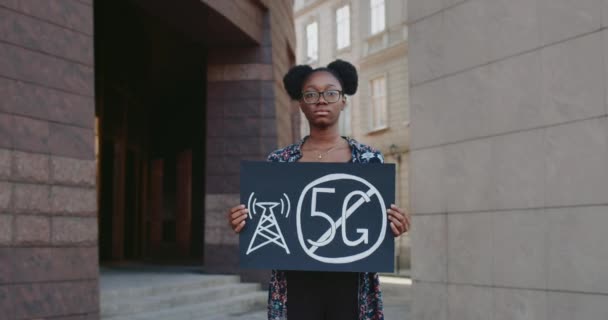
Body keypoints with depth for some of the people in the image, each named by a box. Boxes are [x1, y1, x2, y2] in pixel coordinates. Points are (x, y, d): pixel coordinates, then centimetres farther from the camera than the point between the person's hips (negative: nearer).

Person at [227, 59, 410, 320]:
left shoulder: (369, 159, 4)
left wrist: (394, 227, -15)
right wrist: (244, 224, -12)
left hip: (350, 285, 0)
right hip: (297, 285, 0)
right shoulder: (279, 161, 5)